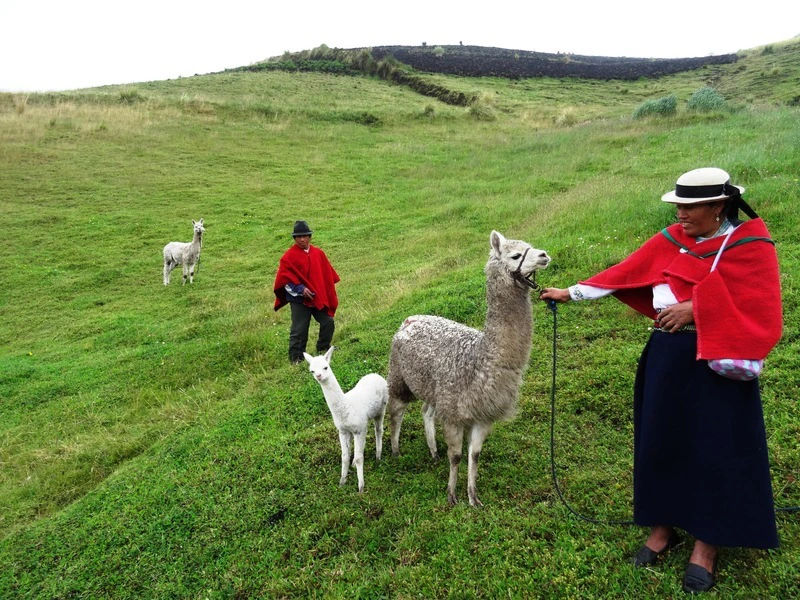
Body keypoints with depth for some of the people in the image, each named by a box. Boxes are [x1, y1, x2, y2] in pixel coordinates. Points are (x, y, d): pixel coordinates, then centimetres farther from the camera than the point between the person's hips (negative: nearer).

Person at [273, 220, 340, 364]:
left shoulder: (318, 253, 7)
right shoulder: (289, 256, -7)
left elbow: (328, 274, 12)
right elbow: (285, 278, -11)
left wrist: (330, 295, 7)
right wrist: (300, 289, -21)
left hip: (319, 298, 5)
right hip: (299, 299, -4)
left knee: (328, 322, 4)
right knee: (299, 330, -1)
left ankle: (323, 350, 25)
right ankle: (296, 359, 9)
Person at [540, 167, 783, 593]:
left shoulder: (751, 245, -7)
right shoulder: (669, 242, 6)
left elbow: (760, 308, -14)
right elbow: (623, 274, 6)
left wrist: (697, 309, -19)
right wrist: (571, 293, 4)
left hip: (717, 361, -4)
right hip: (667, 356, 5)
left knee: (714, 449, 3)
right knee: (661, 441, 10)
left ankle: (706, 543, 20)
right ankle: (663, 526, 27)